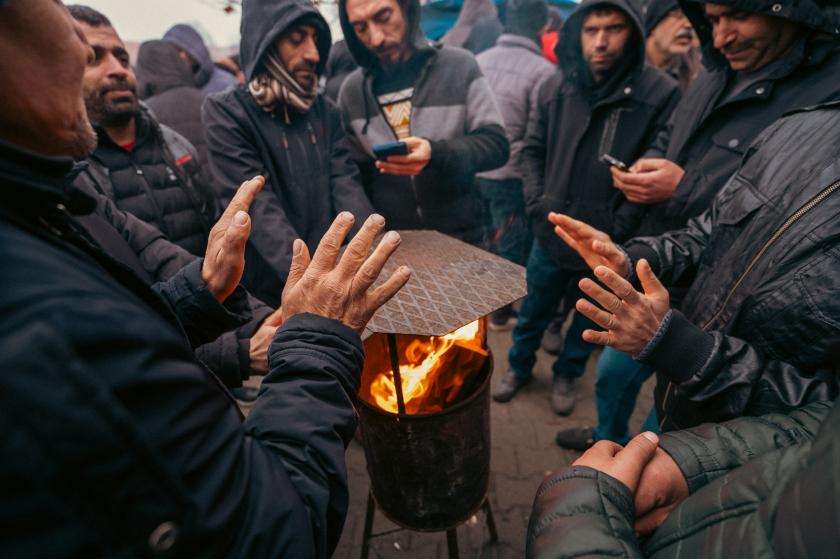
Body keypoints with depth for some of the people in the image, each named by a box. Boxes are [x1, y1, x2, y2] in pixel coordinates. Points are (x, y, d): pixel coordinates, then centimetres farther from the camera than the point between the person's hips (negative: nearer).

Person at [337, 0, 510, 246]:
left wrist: (435, 153, -26)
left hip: (460, 237, -1)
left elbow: (496, 144, -10)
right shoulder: (351, 90, 1)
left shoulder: (460, 66, -6)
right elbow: (356, 173, 7)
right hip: (390, 241, 2)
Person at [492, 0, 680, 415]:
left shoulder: (661, 94, -13)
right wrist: (537, 203, -3)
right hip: (550, 234, 3)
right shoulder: (555, 87, -2)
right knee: (534, 311, 21)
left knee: (589, 317, 20)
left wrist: (618, 228, -15)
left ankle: (567, 375, 46)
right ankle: (519, 368, 46)